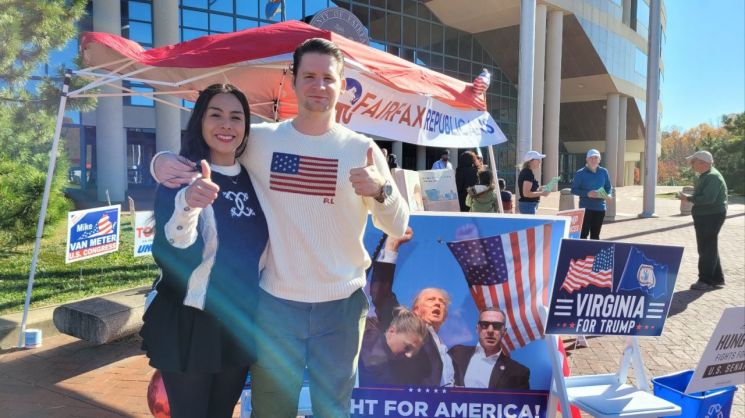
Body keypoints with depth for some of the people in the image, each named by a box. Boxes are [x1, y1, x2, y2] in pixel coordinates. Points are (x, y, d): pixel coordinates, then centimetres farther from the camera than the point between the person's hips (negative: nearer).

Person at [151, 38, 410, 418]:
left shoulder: (362, 149, -4)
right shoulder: (260, 140, -2)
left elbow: (397, 228, -5)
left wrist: (381, 190, -26)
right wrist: (162, 162, -15)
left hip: (341, 304, 0)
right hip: (275, 302, 1)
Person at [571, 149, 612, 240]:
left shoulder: (604, 172, 7)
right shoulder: (580, 173, -6)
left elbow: (608, 187, 16)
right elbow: (574, 190, -6)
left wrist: (608, 195, -6)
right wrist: (587, 194, -21)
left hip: (600, 208, 5)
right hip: (585, 208, -4)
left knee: (595, 234, 11)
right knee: (583, 233, -8)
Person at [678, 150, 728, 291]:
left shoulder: (713, 177, -19)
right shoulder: (704, 176, 14)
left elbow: (709, 198, -29)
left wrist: (689, 198, -20)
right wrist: (691, 196, 9)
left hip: (712, 217, -11)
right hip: (704, 216, 11)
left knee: (707, 249, -5)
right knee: (708, 248, 16)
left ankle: (705, 280, 1)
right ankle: (717, 279, 25)